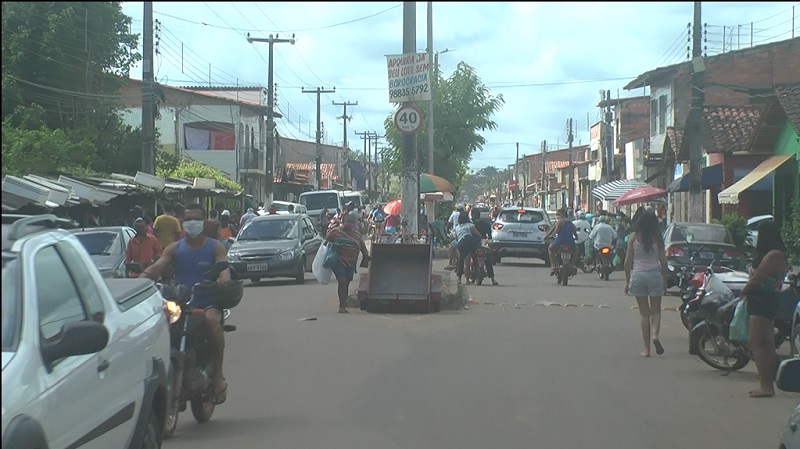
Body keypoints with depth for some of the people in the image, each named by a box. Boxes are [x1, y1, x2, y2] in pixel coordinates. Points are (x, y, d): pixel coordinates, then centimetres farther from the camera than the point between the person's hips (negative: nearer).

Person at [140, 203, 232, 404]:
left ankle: (218, 374, -26)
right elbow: (157, 266, -3)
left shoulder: (215, 247, 8)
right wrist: (141, 278, -26)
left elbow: (223, 265, -11)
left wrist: (224, 277, -37)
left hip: (208, 303, -3)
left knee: (212, 319, -37)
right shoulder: (174, 248, 13)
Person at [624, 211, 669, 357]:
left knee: (643, 312, 6)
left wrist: (627, 281, 8)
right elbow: (663, 262, -1)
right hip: (654, 274, -1)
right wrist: (665, 281, 9)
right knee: (655, 310, 11)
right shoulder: (657, 238, -3)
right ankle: (655, 335, -16)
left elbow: (628, 261, -1)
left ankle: (646, 348, 5)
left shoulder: (634, 237, -1)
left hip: (637, 275, 1)